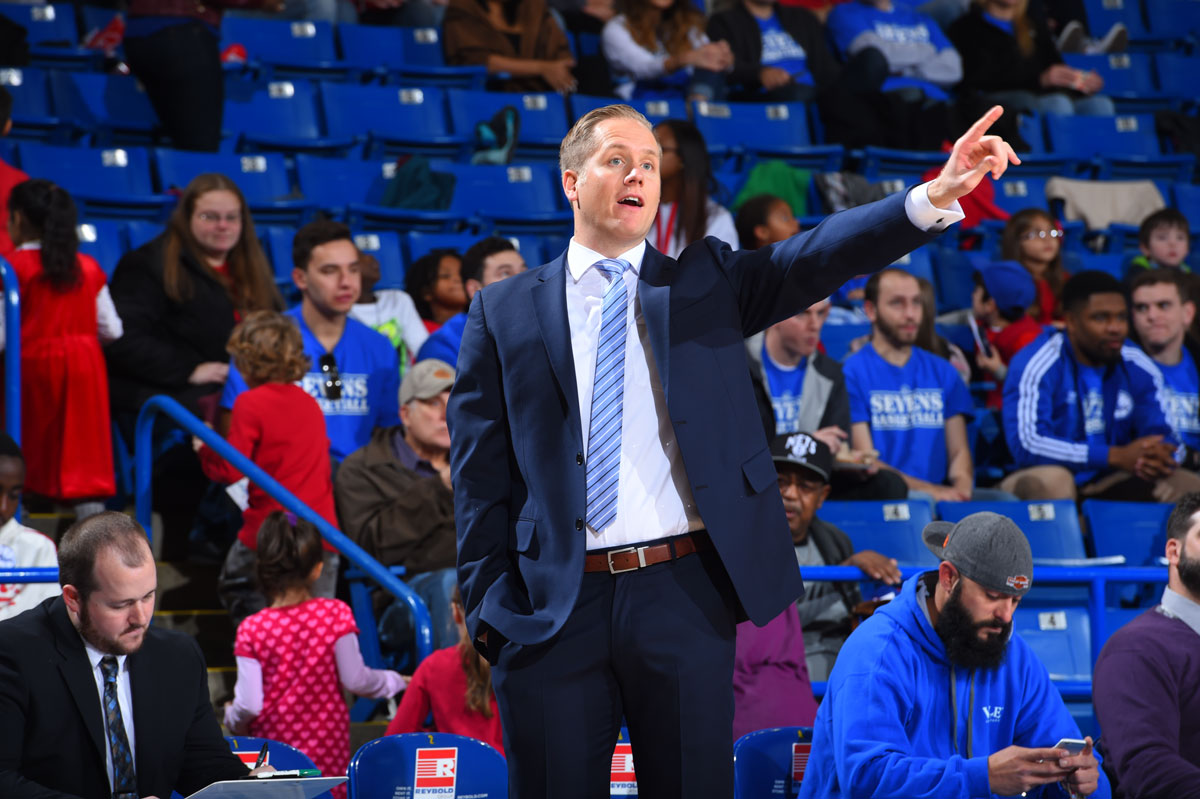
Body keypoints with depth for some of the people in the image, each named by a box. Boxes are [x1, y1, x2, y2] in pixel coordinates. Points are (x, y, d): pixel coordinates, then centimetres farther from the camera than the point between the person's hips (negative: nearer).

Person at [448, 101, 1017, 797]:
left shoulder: (705, 284, 11)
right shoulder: (504, 313, 9)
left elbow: (816, 260, -5)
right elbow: (480, 474, 6)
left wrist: (938, 195, -21)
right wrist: (489, 604, -3)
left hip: (683, 597, 1)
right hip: (553, 610, 0)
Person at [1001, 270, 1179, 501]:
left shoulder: (1139, 368, 2)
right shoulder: (1036, 365, -16)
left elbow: (1161, 436, 5)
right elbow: (1026, 445, -27)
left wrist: (1158, 459, -24)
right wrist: (1117, 456, -29)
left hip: (1106, 485, 5)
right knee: (1052, 479, -37)